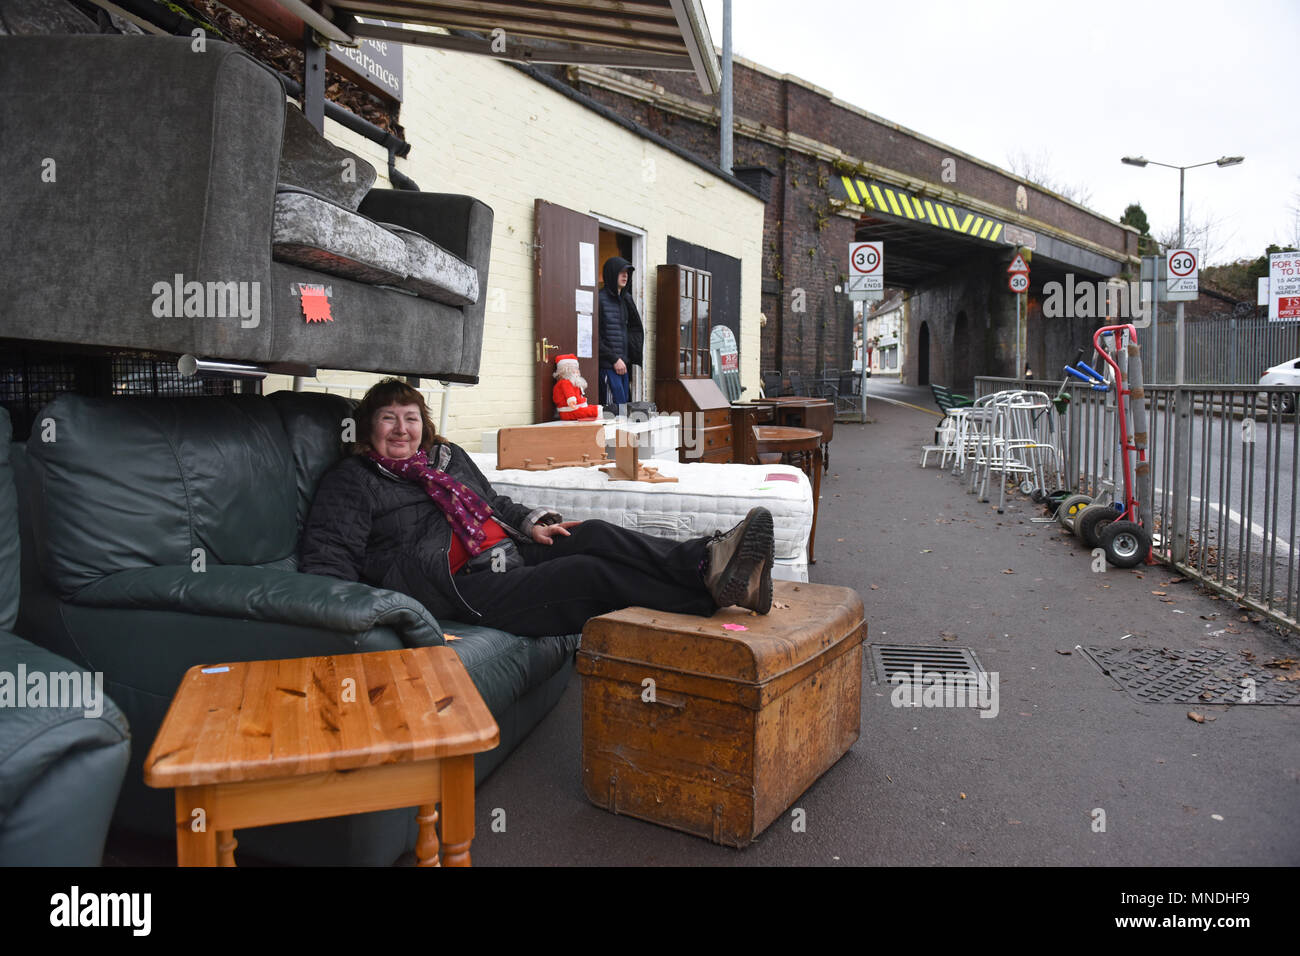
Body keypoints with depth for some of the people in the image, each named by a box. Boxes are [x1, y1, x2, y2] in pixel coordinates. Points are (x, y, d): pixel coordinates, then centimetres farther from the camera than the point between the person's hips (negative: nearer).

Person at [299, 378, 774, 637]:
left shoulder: (448, 456, 26)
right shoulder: (352, 481, 7)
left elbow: (496, 504, 32)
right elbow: (329, 559, -2)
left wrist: (533, 522, 11)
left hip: (508, 555, 7)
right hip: (461, 587, -7)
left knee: (594, 536, -22)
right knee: (587, 573, -27)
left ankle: (708, 560, -40)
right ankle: (712, 585, -38)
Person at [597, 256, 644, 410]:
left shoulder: (626, 299, 16)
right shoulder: (600, 299, -8)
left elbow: (636, 329, 23)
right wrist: (614, 359, -12)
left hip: (623, 364, 8)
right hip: (607, 365, -8)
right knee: (617, 408, -11)